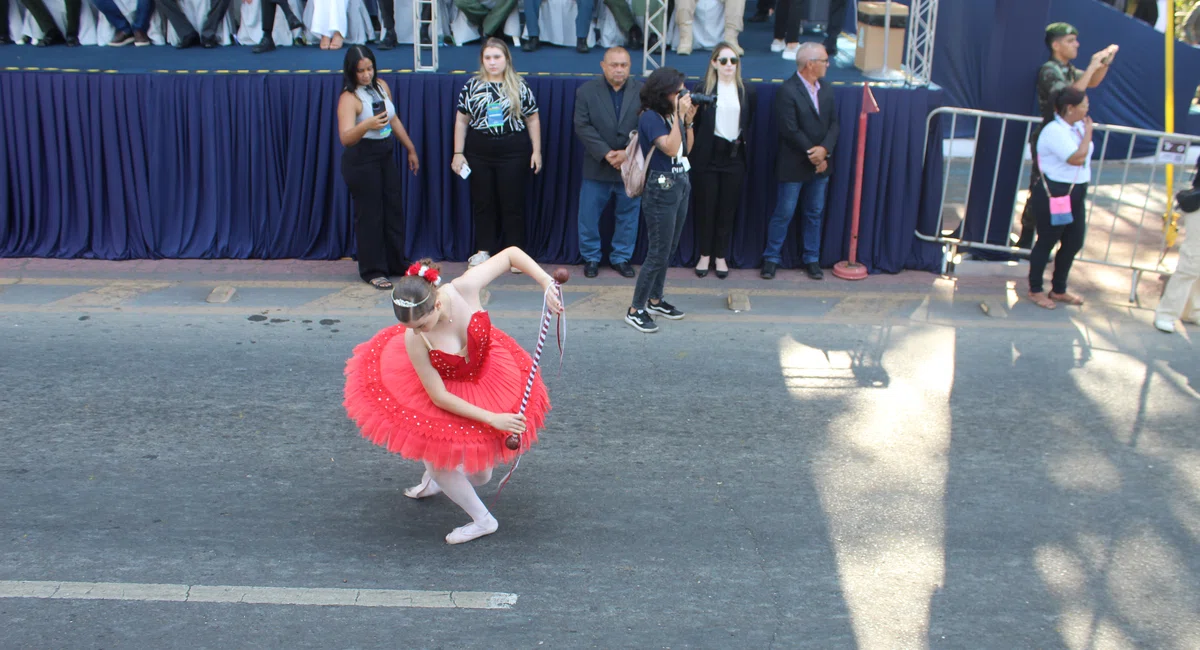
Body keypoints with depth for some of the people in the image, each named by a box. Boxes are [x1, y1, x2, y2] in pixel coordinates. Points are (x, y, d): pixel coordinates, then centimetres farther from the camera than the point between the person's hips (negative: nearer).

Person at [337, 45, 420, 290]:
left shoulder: (381, 86, 4)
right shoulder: (349, 98, -17)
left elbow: (394, 120, 18)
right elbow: (345, 138, -30)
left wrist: (410, 149, 21)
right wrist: (366, 126, -48)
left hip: (386, 153, 7)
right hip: (361, 158, -7)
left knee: (394, 208, 13)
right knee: (369, 214, -1)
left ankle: (396, 263, 27)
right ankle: (372, 270, 10)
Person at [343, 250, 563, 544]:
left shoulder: (464, 288, -35)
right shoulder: (414, 341, -34)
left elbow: (512, 253, -22)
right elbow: (439, 397, -26)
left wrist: (547, 284, -33)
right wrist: (493, 419, -27)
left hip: (487, 375, 1)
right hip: (448, 389, -1)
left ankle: (439, 477, 35)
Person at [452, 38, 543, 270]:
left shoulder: (520, 87, 1)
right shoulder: (472, 86, 5)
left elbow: (533, 120, 4)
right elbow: (461, 121, 6)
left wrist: (536, 151, -2)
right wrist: (458, 153, 2)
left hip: (513, 152, -2)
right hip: (479, 152, 2)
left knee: (513, 203, 2)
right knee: (482, 202, 9)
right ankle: (484, 249, 20)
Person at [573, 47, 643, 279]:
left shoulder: (642, 91, 1)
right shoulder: (586, 91, 0)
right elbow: (582, 126, -7)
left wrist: (627, 152, -18)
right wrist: (606, 153, -16)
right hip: (597, 167, 0)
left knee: (628, 215, 9)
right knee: (588, 216, 4)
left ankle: (621, 257, 24)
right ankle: (591, 257, 20)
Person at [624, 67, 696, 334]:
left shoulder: (671, 114, 8)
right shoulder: (650, 117, -15)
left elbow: (686, 149, 14)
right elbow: (671, 148, -25)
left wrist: (688, 120, 3)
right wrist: (679, 116, -20)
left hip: (680, 185, 8)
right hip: (661, 189, -8)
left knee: (669, 249, 14)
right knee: (658, 253, -6)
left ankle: (655, 299, 27)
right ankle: (635, 310, 1)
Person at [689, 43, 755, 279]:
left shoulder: (747, 92, 6)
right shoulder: (703, 90, -3)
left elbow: (750, 126, 13)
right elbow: (694, 122, -4)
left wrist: (743, 144, 4)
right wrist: (692, 154, -8)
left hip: (734, 156, 2)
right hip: (707, 156, -2)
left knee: (728, 209, 6)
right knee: (705, 207, 5)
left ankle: (721, 256, 18)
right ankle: (704, 255, 18)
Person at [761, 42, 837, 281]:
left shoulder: (826, 90, 8)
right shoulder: (787, 91, -14)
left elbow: (834, 124, 5)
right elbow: (790, 131, -18)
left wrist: (824, 150, -13)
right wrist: (812, 155, -14)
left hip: (820, 164, 6)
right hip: (793, 166, -6)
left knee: (815, 214, 12)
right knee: (783, 214, 2)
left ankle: (812, 259, 22)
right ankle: (771, 258, 14)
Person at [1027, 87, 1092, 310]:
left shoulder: (1077, 127, 9)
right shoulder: (1054, 131, -20)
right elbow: (1077, 158, -25)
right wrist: (1088, 132, -16)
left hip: (1075, 193, 9)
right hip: (1054, 195, -9)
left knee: (1074, 242, 14)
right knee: (1046, 242, 3)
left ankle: (1058, 290, 30)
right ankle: (1035, 290, 19)